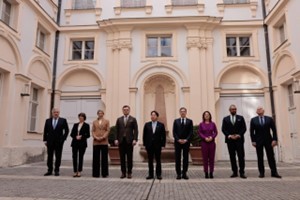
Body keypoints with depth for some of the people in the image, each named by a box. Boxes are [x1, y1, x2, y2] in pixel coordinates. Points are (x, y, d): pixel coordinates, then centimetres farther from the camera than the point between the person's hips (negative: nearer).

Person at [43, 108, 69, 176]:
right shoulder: (48, 120, 8)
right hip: (50, 141, 2)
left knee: (58, 157, 3)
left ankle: (57, 171, 11)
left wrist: (63, 139, -6)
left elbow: (66, 130, 2)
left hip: (59, 141, -2)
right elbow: (45, 131, 9)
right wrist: (45, 140, 3)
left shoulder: (63, 120, 2)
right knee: (49, 156, 6)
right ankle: (49, 170, 15)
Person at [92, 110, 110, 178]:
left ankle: (104, 173, 7)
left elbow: (108, 130, 1)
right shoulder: (94, 122, 15)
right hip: (96, 142, 2)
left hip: (104, 142, -2)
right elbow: (93, 131, 7)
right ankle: (96, 173, 9)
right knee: (96, 158, 2)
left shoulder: (106, 121, 9)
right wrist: (96, 137, -9)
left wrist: (103, 137, -12)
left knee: (104, 158, 0)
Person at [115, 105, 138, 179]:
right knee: (122, 157, 5)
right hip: (121, 141, 2)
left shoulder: (133, 119, 5)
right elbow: (117, 130, 9)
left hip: (129, 141, -2)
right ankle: (123, 173, 13)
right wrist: (116, 139, -2)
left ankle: (129, 173, 11)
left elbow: (136, 130, 0)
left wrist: (135, 139, -10)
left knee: (129, 158, 3)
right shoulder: (119, 119, 12)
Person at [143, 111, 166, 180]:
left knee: (158, 161, 5)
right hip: (149, 145, 2)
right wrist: (145, 144, 1)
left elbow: (163, 135, 1)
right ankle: (150, 174, 14)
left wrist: (163, 144, -4)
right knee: (150, 161, 6)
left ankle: (158, 174, 13)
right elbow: (144, 135, 6)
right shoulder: (147, 124, 5)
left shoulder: (161, 125, 1)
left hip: (158, 145, -1)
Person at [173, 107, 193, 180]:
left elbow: (191, 132, 0)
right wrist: (178, 139, -10)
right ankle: (178, 174, 8)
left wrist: (186, 140, -12)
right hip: (177, 142, 0)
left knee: (186, 158, 3)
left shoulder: (189, 121, 7)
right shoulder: (176, 121, 8)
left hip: (186, 142, 0)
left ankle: (184, 173, 10)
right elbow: (174, 132, 2)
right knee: (177, 158, 1)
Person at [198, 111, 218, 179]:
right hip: (204, 142, -1)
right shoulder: (201, 124, 4)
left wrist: (212, 137, -13)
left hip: (212, 142, 1)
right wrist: (205, 138, -13)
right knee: (205, 158, 0)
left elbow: (216, 132, 5)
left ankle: (211, 173, 8)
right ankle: (206, 173, 7)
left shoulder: (213, 124, 6)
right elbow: (199, 133, 0)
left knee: (212, 157, 2)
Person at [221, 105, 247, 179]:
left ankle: (242, 172, 2)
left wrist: (238, 135, -10)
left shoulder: (240, 118, 9)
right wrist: (229, 136, -9)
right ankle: (234, 172, 11)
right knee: (232, 157, 4)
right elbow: (223, 129, 4)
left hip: (239, 139, -1)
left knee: (241, 156, -4)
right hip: (230, 140, 1)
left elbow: (244, 128, 3)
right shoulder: (225, 119, 10)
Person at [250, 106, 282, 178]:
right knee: (260, 158, 3)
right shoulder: (253, 120, 4)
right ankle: (261, 173, 9)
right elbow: (251, 131, 2)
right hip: (258, 141, 0)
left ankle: (274, 172, 9)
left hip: (268, 140, 0)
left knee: (271, 157, 2)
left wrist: (274, 139, -7)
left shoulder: (269, 119, 4)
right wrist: (253, 141, -5)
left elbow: (274, 130, 2)